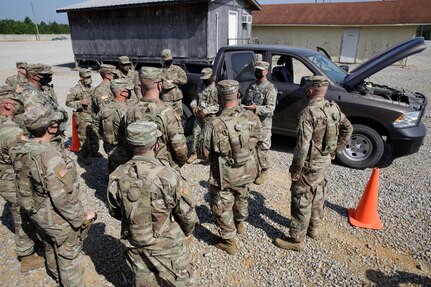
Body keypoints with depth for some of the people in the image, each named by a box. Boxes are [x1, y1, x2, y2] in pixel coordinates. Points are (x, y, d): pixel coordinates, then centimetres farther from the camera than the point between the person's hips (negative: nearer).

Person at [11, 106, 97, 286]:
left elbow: (27, 186, 5)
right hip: (58, 218, -9)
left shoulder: (24, 150, -7)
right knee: (68, 256, 15)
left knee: (51, 247, 32)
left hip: (38, 213, 9)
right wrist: (82, 217, -18)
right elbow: (63, 197, -31)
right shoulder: (49, 156, -33)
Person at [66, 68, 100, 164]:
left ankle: (94, 151, 32)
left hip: (93, 115, 7)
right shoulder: (75, 90, -10)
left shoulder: (91, 88, 11)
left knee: (95, 135, 14)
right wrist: (80, 103, -19)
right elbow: (68, 102, -8)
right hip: (83, 117, -6)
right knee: (84, 137, -2)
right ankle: (85, 156, 9)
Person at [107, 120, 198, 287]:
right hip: (166, 245, -4)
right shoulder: (168, 176, -30)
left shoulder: (116, 177, -16)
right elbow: (187, 213, -17)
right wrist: (188, 231, 5)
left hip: (134, 244, 4)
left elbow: (114, 212, 1)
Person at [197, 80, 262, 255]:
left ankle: (228, 241, 35)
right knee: (242, 199, 31)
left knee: (223, 208, 18)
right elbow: (259, 141, 3)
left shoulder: (214, 126, -28)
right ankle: (240, 224, 57)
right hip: (247, 173, 5)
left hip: (224, 177, -5)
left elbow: (202, 154, -16)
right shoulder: (252, 118, -14)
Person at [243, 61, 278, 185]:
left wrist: (255, 108, -33)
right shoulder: (251, 86, 9)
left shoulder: (270, 89, -13)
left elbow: (270, 109, -21)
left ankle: (264, 171, 19)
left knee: (261, 149, 0)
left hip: (263, 124, -6)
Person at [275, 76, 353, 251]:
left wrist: (295, 170, -18)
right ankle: (314, 228, 41)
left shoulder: (309, 113, -26)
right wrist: (335, 150, 19)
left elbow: (302, 146, -28)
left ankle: (297, 240, 16)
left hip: (310, 164, -8)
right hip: (326, 160, 8)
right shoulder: (334, 108, 0)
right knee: (318, 195, 23)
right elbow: (348, 129, 14)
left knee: (301, 200, 4)